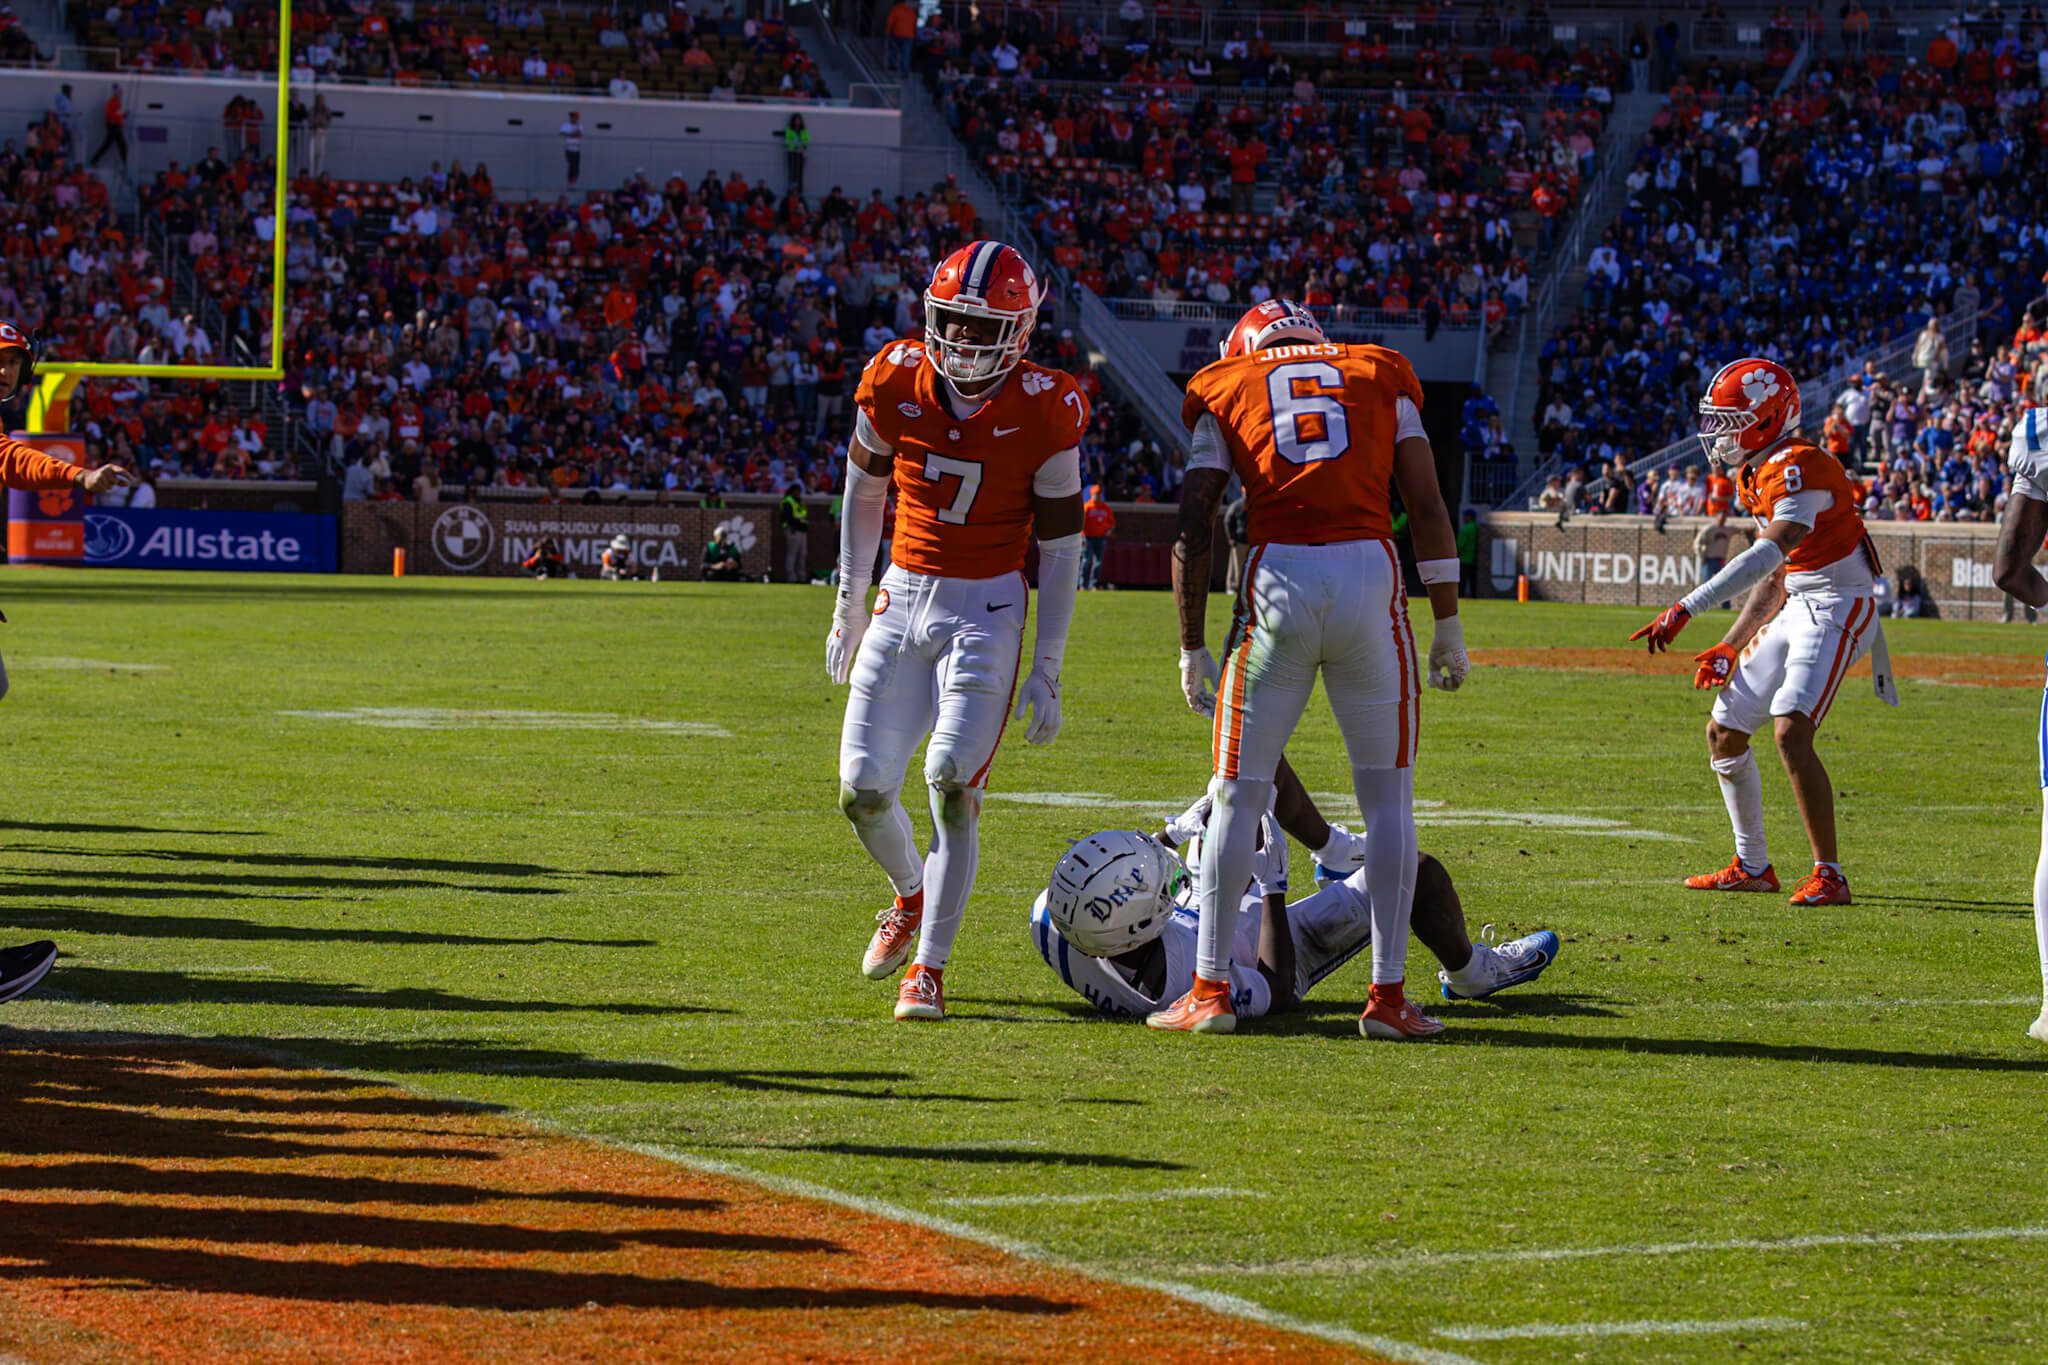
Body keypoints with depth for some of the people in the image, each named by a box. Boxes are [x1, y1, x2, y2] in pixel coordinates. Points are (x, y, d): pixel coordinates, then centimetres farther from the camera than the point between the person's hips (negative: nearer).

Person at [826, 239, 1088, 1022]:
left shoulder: (1043, 413, -11)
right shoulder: (895, 383, -4)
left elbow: (1060, 548, -3)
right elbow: (864, 494, 13)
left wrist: (1047, 671, -4)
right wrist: (849, 606, 17)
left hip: (987, 610, -3)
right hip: (904, 600, 3)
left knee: (952, 782, -17)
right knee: (863, 790, -2)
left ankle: (930, 964, -3)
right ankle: (912, 895, 31)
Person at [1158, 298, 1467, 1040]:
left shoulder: (1227, 392, 16)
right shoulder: (1381, 376, 19)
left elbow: (1193, 536, 8)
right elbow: (1428, 511, 9)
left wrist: (1193, 650, 13)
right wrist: (1448, 625, 12)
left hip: (1277, 581, -1)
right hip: (1370, 574, 1)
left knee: (1239, 795, 10)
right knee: (1388, 796, 10)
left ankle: (1211, 989, 9)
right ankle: (1387, 996, 9)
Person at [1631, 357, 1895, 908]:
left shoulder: (1799, 467, -20)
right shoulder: (1755, 475, 12)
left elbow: (1766, 556, -33)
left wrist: (1686, 609, -38)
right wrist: (1731, 647, 14)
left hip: (1837, 609, -10)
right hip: (1795, 610, 10)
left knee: (1791, 733, -24)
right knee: (1724, 733, 12)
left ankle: (1829, 876, -18)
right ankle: (1751, 867, 24)